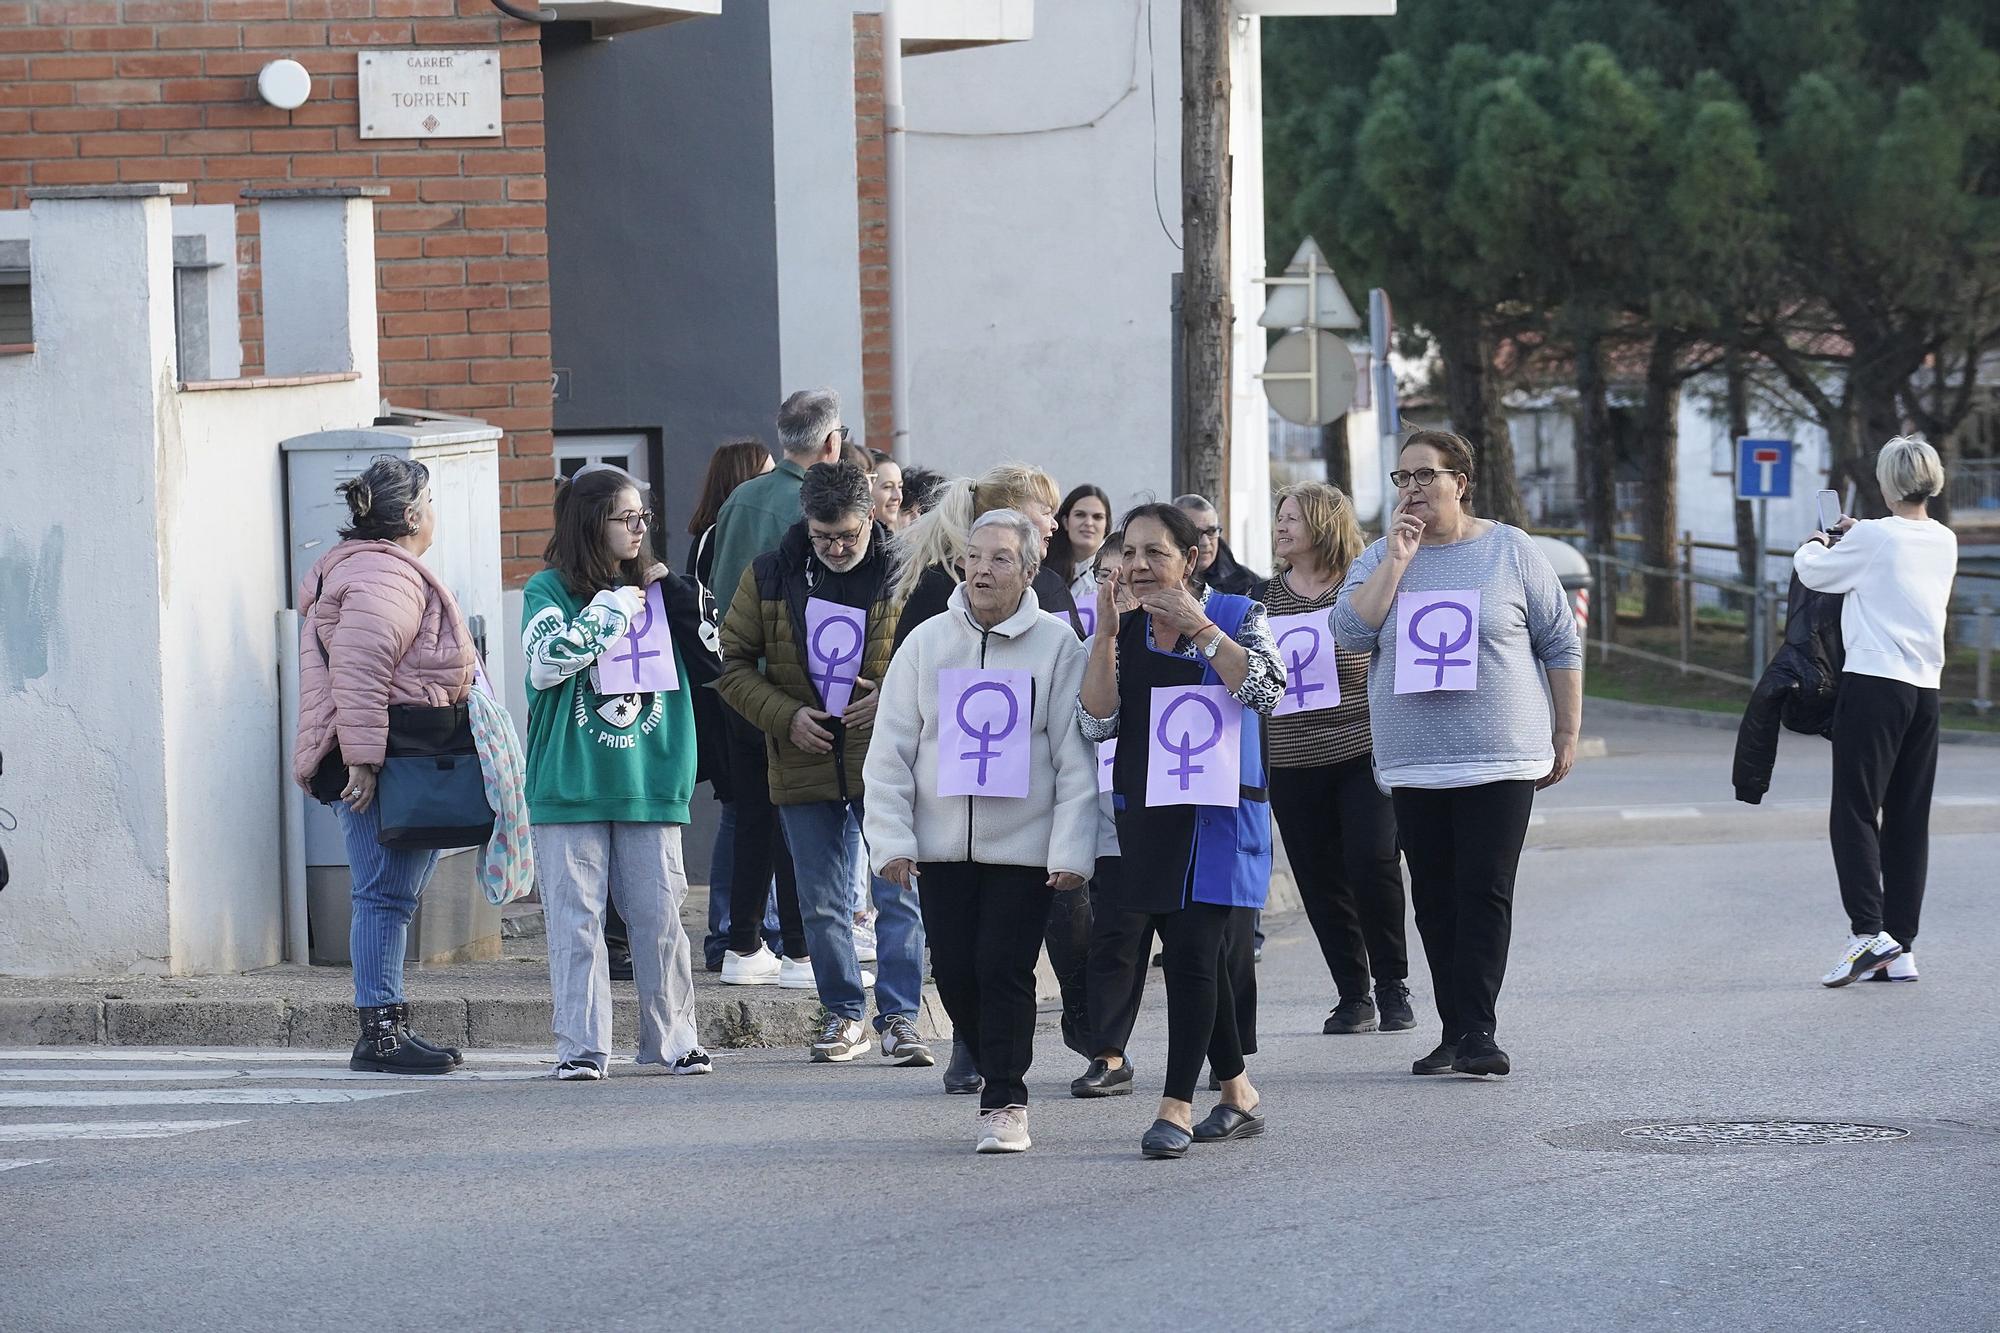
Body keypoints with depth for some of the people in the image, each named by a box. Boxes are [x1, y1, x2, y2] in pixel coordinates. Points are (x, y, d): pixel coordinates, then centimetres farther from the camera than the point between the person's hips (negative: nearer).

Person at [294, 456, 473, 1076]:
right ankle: (379, 1033, -10)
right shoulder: (385, 578, -15)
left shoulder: (384, 570, 22)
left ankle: (386, 1029, 15)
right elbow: (358, 675, -24)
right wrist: (362, 760, -26)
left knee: (391, 896, 12)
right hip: (385, 762, -11)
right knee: (386, 894, -10)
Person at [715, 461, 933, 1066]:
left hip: (888, 762, -2)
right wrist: (786, 716, -8)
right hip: (804, 766, 2)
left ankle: (899, 1017, 1)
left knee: (898, 894, -4)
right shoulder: (769, 578, 2)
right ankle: (845, 1016, 19)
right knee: (822, 902, 8)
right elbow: (734, 665, 7)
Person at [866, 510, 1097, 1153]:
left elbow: (1076, 757, -4)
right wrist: (892, 840, -2)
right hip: (942, 844, 3)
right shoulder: (927, 642, 3)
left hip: (1024, 845, -3)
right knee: (954, 971, 3)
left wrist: (1071, 851, -9)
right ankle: (995, 1072, 25)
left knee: (1006, 970, -8)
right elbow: (891, 748, 5)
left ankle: (1005, 1101, 1)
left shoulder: (1056, 645, -4)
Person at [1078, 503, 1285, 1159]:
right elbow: (1097, 723, -1)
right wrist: (1106, 633, -8)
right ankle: (1239, 1095, 22)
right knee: (1191, 954, 9)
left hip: (1220, 814, -5)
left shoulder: (1238, 615, 0)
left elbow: (1266, 691, -17)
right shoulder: (1125, 633, 9)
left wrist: (1198, 624, -17)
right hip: (1147, 813, 5)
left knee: (1192, 951, -14)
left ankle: (1177, 1106, -16)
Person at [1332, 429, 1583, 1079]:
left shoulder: (1510, 551, 2)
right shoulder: (1379, 559, 9)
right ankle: (1456, 1032, 9)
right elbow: (1351, 632, -8)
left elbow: (1561, 644, 5)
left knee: (1486, 894, -9)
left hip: (1500, 762, -3)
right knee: (1435, 901, 4)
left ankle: (1476, 1031, -12)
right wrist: (1398, 559, -11)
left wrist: (1567, 733, 4)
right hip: (1414, 765, 3)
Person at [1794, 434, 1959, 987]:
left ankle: (1868, 930, -19)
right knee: (1908, 820, 8)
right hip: (1926, 691, 7)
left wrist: (1817, 544, 26)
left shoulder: (1873, 538, -9)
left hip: (1874, 684, -7)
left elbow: (1813, 572, 5)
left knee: (1854, 812, -6)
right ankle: (1901, 949, 8)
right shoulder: (1945, 542, 10)